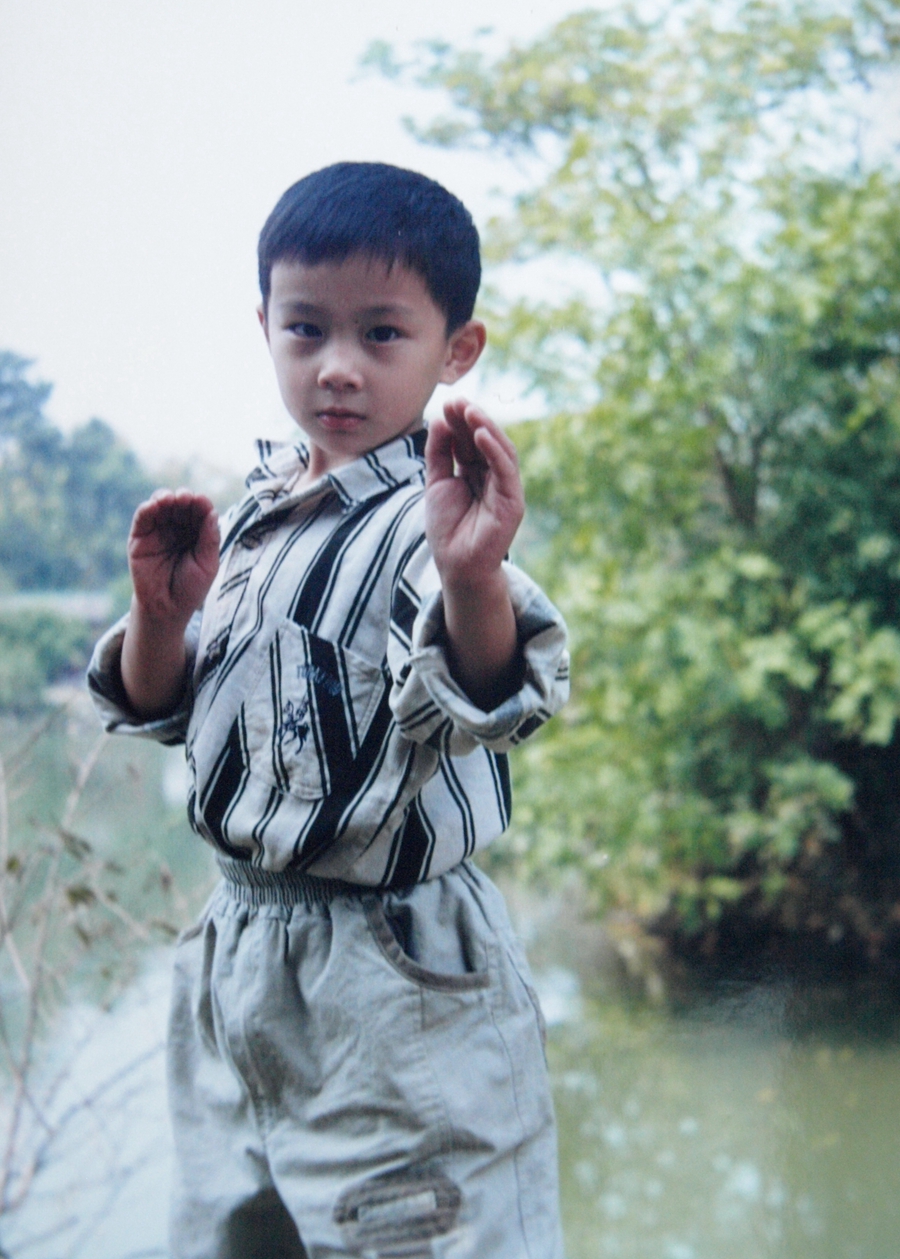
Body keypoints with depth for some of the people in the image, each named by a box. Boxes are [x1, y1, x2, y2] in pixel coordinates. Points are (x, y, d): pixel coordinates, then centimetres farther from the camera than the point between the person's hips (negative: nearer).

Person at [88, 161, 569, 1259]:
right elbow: (161, 708, 12)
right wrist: (160, 611, -8)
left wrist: (474, 577, -57)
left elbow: (492, 700, -36)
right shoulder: (256, 515, 6)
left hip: (397, 985, -7)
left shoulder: (429, 520, -18)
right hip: (238, 958, 8)